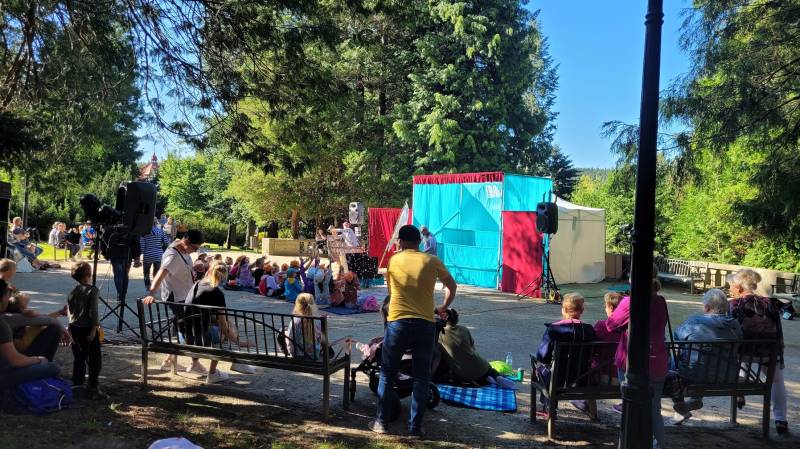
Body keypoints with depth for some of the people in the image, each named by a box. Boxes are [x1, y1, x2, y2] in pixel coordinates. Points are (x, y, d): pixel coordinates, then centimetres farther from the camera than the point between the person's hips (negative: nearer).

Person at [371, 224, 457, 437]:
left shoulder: (394, 260, 4)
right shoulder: (432, 261, 4)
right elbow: (452, 287, 14)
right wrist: (444, 307, 30)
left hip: (398, 323, 0)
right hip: (425, 324, 0)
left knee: (387, 375, 13)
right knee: (421, 378, 10)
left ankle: (381, 422, 18)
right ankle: (415, 426, 13)